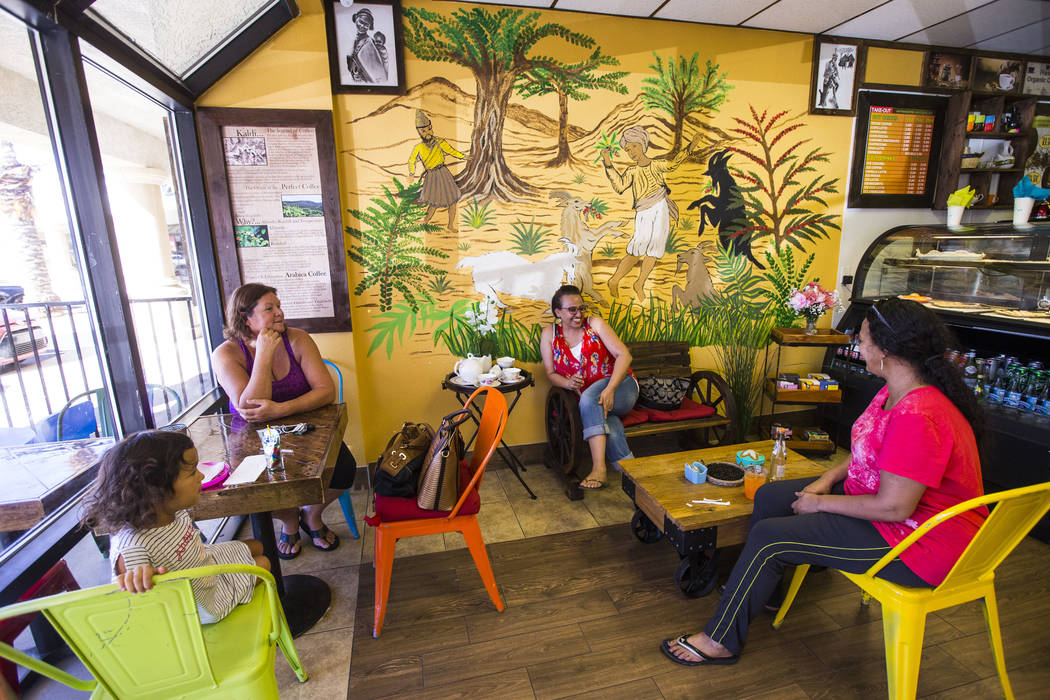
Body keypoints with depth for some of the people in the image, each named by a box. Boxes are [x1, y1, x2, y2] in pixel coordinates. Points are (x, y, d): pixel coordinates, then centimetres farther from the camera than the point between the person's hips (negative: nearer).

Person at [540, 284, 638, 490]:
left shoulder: (595, 324, -1)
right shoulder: (549, 334, 6)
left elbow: (624, 355, -10)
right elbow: (551, 373, 5)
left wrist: (609, 390, -25)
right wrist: (567, 383, -20)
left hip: (620, 385, -1)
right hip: (587, 399, 2)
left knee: (589, 399, -34)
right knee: (607, 421, -34)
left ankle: (598, 468, -37)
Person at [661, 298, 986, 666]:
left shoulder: (917, 418, -32)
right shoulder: (896, 392, 1)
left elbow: (894, 507, -30)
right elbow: (872, 454, 13)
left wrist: (821, 503, -17)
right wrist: (830, 477, 0)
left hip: (920, 543, -10)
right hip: (886, 495, 10)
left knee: (770, 537, -15)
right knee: (769, 497, 7)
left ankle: (721, 640, 6)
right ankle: (758, 591, 30)